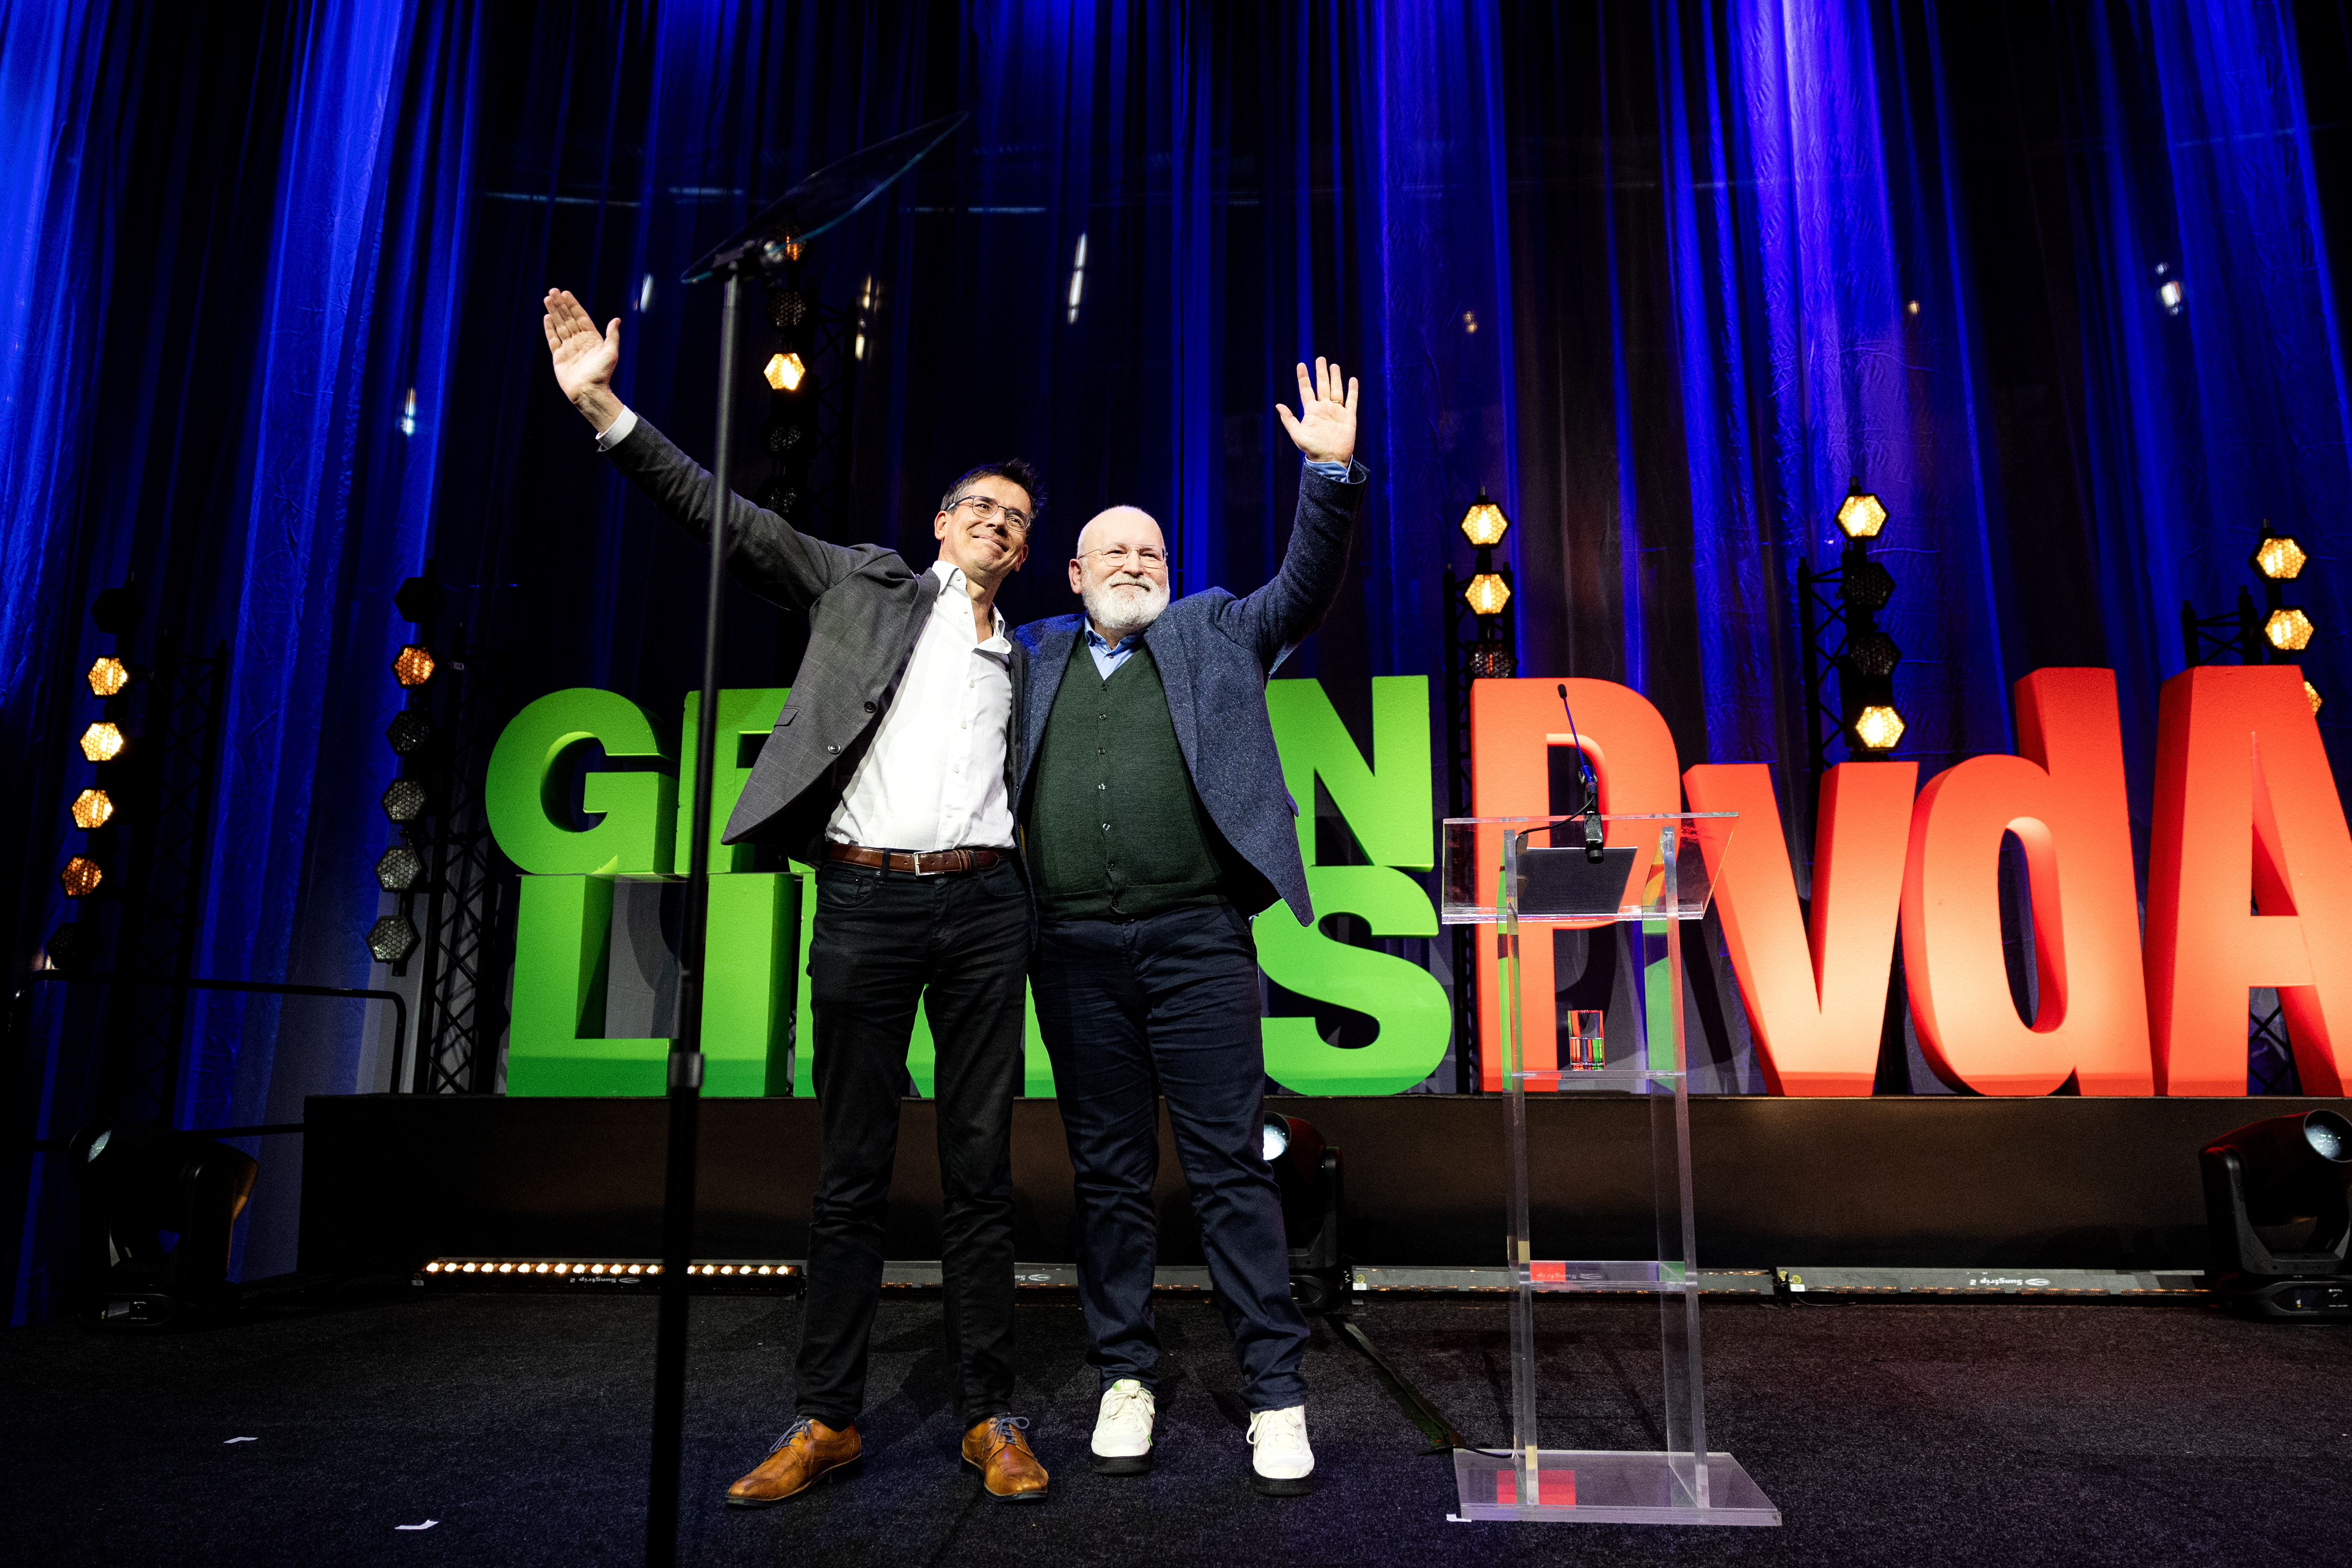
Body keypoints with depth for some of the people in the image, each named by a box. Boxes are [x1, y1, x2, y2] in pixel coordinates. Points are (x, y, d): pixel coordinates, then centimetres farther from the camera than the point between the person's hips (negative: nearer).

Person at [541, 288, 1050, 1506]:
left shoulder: (1019, 661, 18)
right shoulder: (866, 584, 12)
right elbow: (729, 521, 5)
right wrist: (606, 407, -2)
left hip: (982, 906, 2)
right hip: (864, 902, -1)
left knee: (980, 1170, 4)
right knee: (851, 1174, 4)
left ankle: (990, 1417, 13)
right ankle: (826, 1419, 15)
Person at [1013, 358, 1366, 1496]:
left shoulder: (1216, 633, 13)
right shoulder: (1035, 653, 17)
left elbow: (1306, 586, 2)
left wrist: (1334, 474, -11)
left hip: (1196, 942, -2)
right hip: (1074, 951, 2)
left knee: (1230, 1168, 1)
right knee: (1107, 1174, 10)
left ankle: (1276, 1392, 9)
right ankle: (1124, 1379, 22)